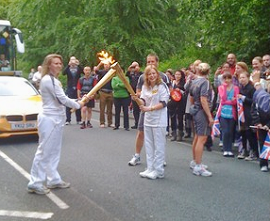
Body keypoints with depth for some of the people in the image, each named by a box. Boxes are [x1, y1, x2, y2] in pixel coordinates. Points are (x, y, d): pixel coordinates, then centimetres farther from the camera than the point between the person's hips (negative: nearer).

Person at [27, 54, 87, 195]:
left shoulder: (52, 80, 17)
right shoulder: (48, 80, -16)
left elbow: (59, 99, 17)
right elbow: (62, 99, -19)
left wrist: (77, 101, 6)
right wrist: (78, 105, -5)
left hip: (55, 119, 10)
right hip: (50, 119, -10)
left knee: (53, 152, 14)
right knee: (44, 151, -5)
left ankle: (53, 180, 23)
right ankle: (35, 183, 2)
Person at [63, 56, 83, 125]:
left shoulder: (78, 68, 8)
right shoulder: (68, 68, 6)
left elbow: (84, 71, -11)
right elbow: (63, 73, -14)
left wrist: (78, 65, -22)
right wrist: (69, 65, -24)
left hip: (77, 89, 1)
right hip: (69, 89, -1)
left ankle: (79, 120, 10)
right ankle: (68, 120, 2)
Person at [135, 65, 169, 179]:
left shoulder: (162, 86, -11)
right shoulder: (145, 86, 9)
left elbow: (163, 103, -17)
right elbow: (143, 101, 3)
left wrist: (149, 108, -25)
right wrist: (137, 99, -19)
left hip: (159, 120, -7)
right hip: (148, 119, 7)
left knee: (158, 146, 0)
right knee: (149, 145, 12)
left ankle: (158, 170, 8)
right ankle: (150, 168, 22)